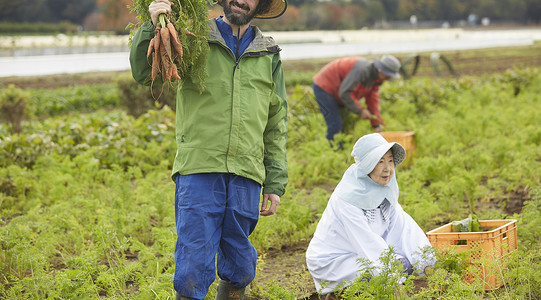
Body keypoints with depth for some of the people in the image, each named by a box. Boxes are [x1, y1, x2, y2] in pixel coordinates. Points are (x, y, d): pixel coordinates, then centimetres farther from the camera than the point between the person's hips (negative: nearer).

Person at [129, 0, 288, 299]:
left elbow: (276, 126, 16)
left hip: (246, 175, 3)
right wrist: (152, 27, -20)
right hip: (199, 167, -3)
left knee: (240, 265, 10)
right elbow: (143, 71, -3)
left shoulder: (269, 55, 15)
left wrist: (275, 183, 11)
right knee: (194, 259, -6)